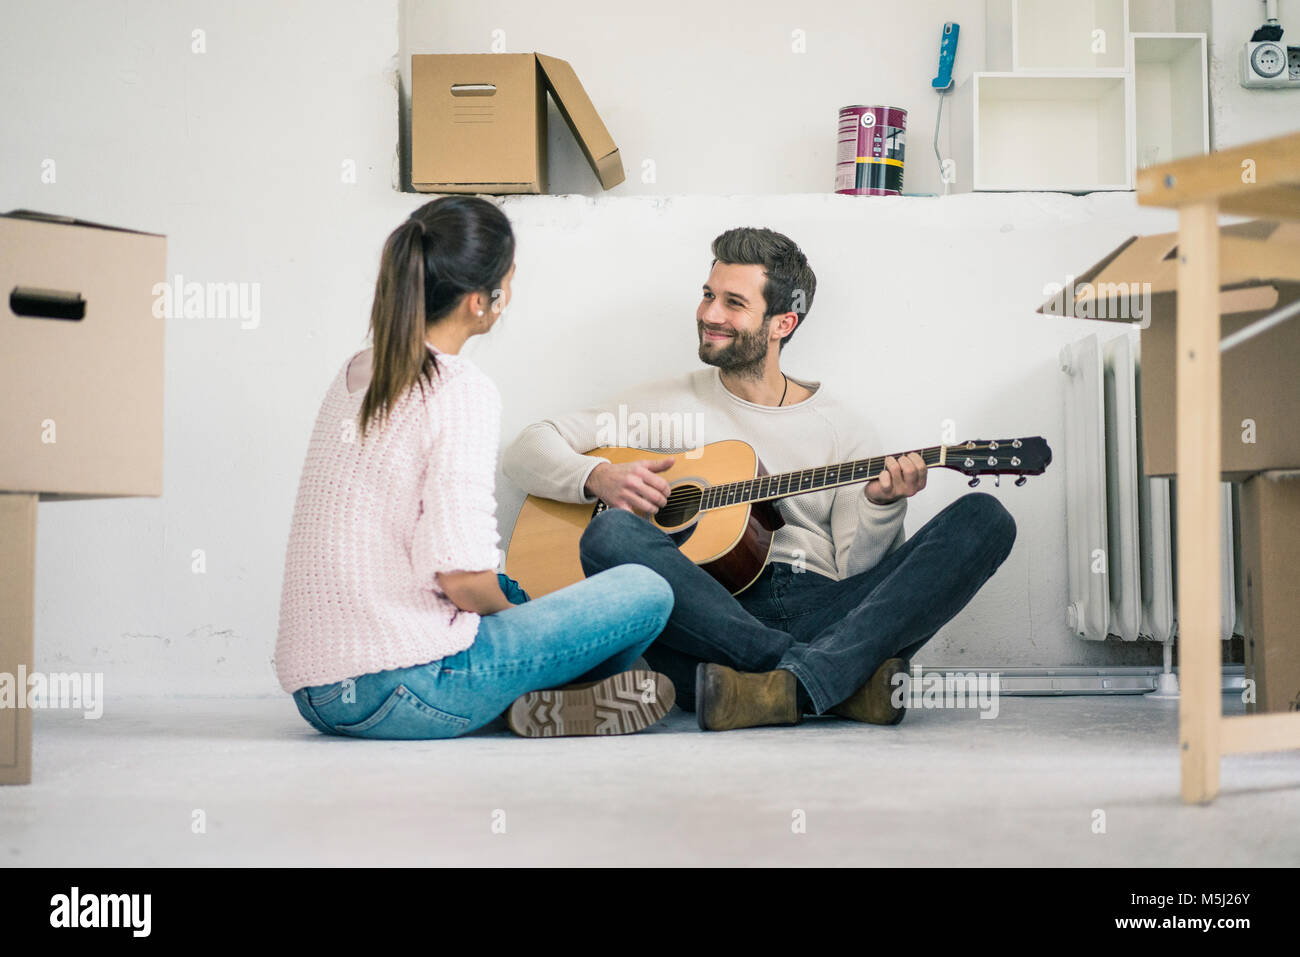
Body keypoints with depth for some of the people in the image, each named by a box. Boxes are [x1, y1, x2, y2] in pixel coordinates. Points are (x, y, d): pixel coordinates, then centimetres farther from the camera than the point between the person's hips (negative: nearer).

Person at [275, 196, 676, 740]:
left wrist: (504, 599, 19)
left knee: (511, 593, 35)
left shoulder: (353, 375, 11)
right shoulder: (462, 391, -13)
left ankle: (527, 700, 15)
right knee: (646, 590, -1)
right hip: (403, 693, -9)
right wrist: (507, 610, 1)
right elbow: (460, 574, -21)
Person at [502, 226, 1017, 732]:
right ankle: (849, 680, -32)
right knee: (611, 533, -31)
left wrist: (881, 507, -12)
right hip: (709, 622, -1)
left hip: (823, 612, 1)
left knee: (985, 518, -18)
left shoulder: (841, 425, 17)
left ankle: (794, 685, -38)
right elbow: (526, 449, 13)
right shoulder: (670, 403, 16)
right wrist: (599, 477, -6)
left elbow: (859, 572, 8)